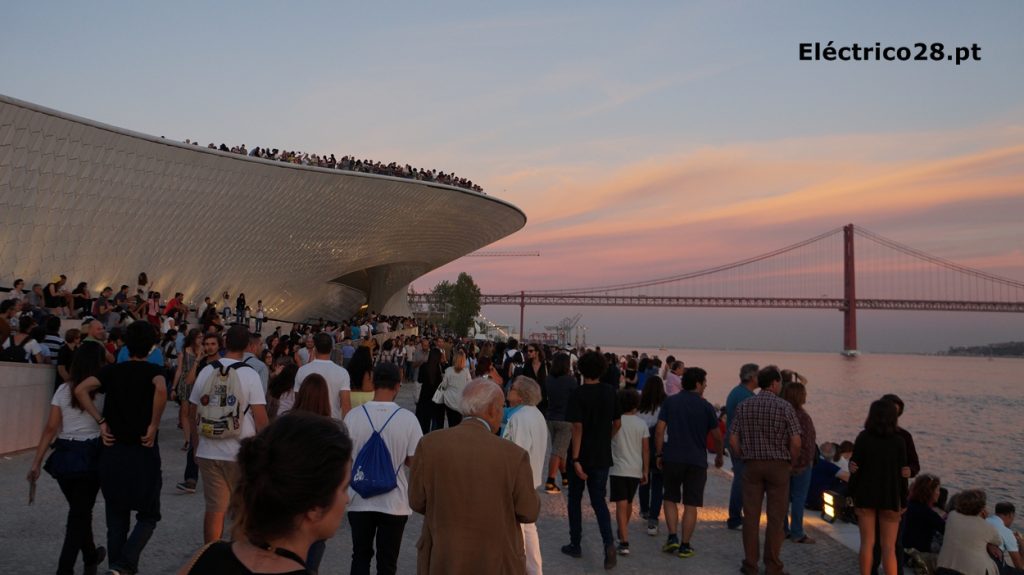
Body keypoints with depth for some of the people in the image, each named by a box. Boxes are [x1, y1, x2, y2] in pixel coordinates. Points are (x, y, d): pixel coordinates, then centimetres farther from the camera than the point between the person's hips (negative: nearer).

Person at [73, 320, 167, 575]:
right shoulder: (153, 370, -4)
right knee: (148, 515, 10)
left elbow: (80, 390, -10)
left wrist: (101, 421, -5)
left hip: (112, 452, 3)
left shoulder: (112, 370, 6)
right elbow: (161, 390, -26)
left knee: (116, 518, 15)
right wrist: (153, 426, -16)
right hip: (143, 452, -3)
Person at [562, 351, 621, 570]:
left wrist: (576, 459, -18)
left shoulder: (578, 394, -14)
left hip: (582, 456, -3)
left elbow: (577, 427, -19)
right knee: (599, 501, 11)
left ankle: (575, 545, 22)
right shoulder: (610, 392, 0)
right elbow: (617, 424, 6)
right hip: (603, 457, 4)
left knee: (575, 500, 14)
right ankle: (609, 542, -8)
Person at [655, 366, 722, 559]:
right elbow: (717, 435, 4)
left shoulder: (670, 402, 3)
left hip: (672, 458, 1)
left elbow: (659, 430, -3)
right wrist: (719, 455, 20)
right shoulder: (706, 406, -1)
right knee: (691, 504, 6)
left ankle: (672, 538, 5)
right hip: (697, 460, -1)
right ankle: (685, 546, 8)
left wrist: (659, 454, 5)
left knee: (670, 498, 16)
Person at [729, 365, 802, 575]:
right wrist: (790, 462, 5)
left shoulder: (743, 406, 1)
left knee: (751, 516, 8)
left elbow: (733, 440, -1)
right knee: (775, 518, 7)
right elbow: (795, 442, -11)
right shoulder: (784, 407, -8)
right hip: (778, 465, -2)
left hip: (752, 465, 2)